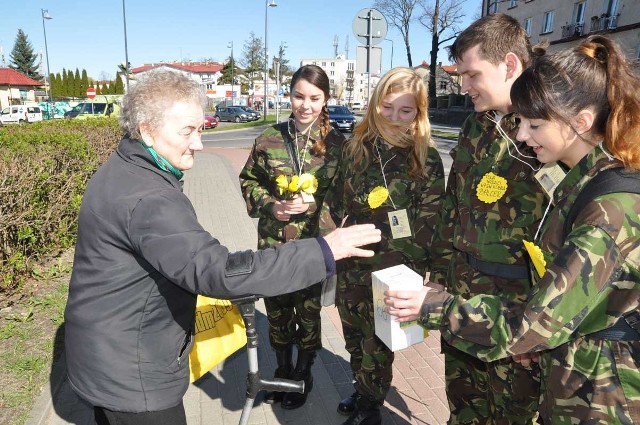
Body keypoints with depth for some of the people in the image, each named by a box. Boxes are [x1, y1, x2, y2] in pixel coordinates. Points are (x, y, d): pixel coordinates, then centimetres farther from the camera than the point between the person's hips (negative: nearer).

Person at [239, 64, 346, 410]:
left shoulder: (336, 143, -4)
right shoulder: (268, 139, -1)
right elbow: (249, 181, 8)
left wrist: (313, 205, -16)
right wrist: (270, 205, -10)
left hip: (314, 244, -1)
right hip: (273, 242, 2)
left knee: (309, 311, 12)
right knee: (276, 310, 15)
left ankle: (303, 374, 39)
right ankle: (282, 370, 42)